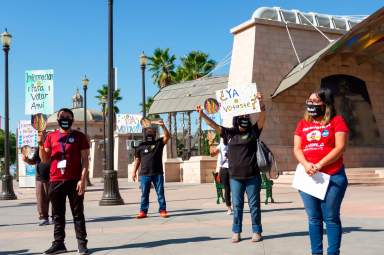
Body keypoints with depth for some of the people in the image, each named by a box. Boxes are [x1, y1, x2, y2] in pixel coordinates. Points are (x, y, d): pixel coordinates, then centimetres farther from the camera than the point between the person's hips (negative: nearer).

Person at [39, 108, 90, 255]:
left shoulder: (79, 136, 3)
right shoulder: (51, 136, 12)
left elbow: (85, 160, -1)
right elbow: (45, 159, 11)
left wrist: (83, 179, -11)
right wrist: (40, 144, -6)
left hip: (74, 181, -3)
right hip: (55, 181, 3)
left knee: (78, 214, 1)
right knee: (58, 215, 9)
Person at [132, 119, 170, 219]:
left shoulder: (159, 143, 6)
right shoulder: (140, 146, 8)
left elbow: (167, 136, -10)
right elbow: (137, 160, 10)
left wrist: (163, 126, -25)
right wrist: (134, 172, 4)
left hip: (158, 173, 0)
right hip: (144, 174, 1)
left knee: (160, 193, 2)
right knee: (144, 194, 5)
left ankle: (162, 210, 7)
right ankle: (143, 211, 11)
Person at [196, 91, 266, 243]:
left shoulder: (253, 131, 1)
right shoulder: (229, 133, 5)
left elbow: (262, 117, -11)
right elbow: (214, 125, 1)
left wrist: (261, 103, -27)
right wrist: (202, 115, -12)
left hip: (252, 176, -1)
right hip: (235, 177, 2)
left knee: (254, 205, 6)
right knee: (237, 206, 8)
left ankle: (257, 231, 16)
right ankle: (236, 232, 16)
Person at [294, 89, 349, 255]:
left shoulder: (336, 121, 1)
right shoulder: (302, 124, 14)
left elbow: (340, 147, -8)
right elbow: (297, 148, 8)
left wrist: (319, 165, -15)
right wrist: (306, 164, -12)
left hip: (332, 177, -4)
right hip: (308, 177, 4)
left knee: (331, 218, 0)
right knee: (314, 219, 7)